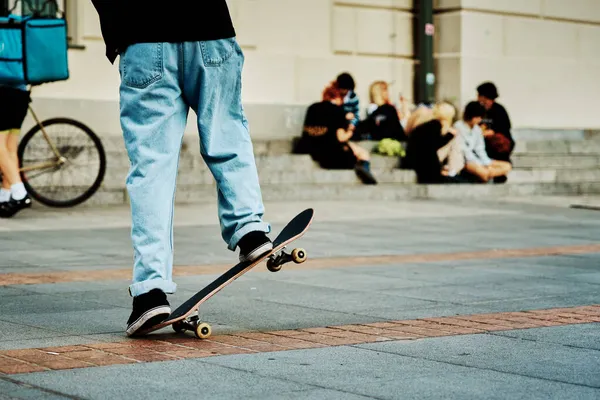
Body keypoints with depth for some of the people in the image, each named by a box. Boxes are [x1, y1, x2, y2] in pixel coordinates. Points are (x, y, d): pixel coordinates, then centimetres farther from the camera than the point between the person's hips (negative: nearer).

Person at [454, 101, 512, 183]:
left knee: (507, 166, -6)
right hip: (462, 160, -9)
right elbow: (465, 151, -13)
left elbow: (480, 150, 10)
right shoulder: (458, 127, -9)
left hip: (475, 158, 9)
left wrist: (488, 164, -7)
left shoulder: (477, 129, 14)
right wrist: (481, 165, -18)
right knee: (483, 172, -40)